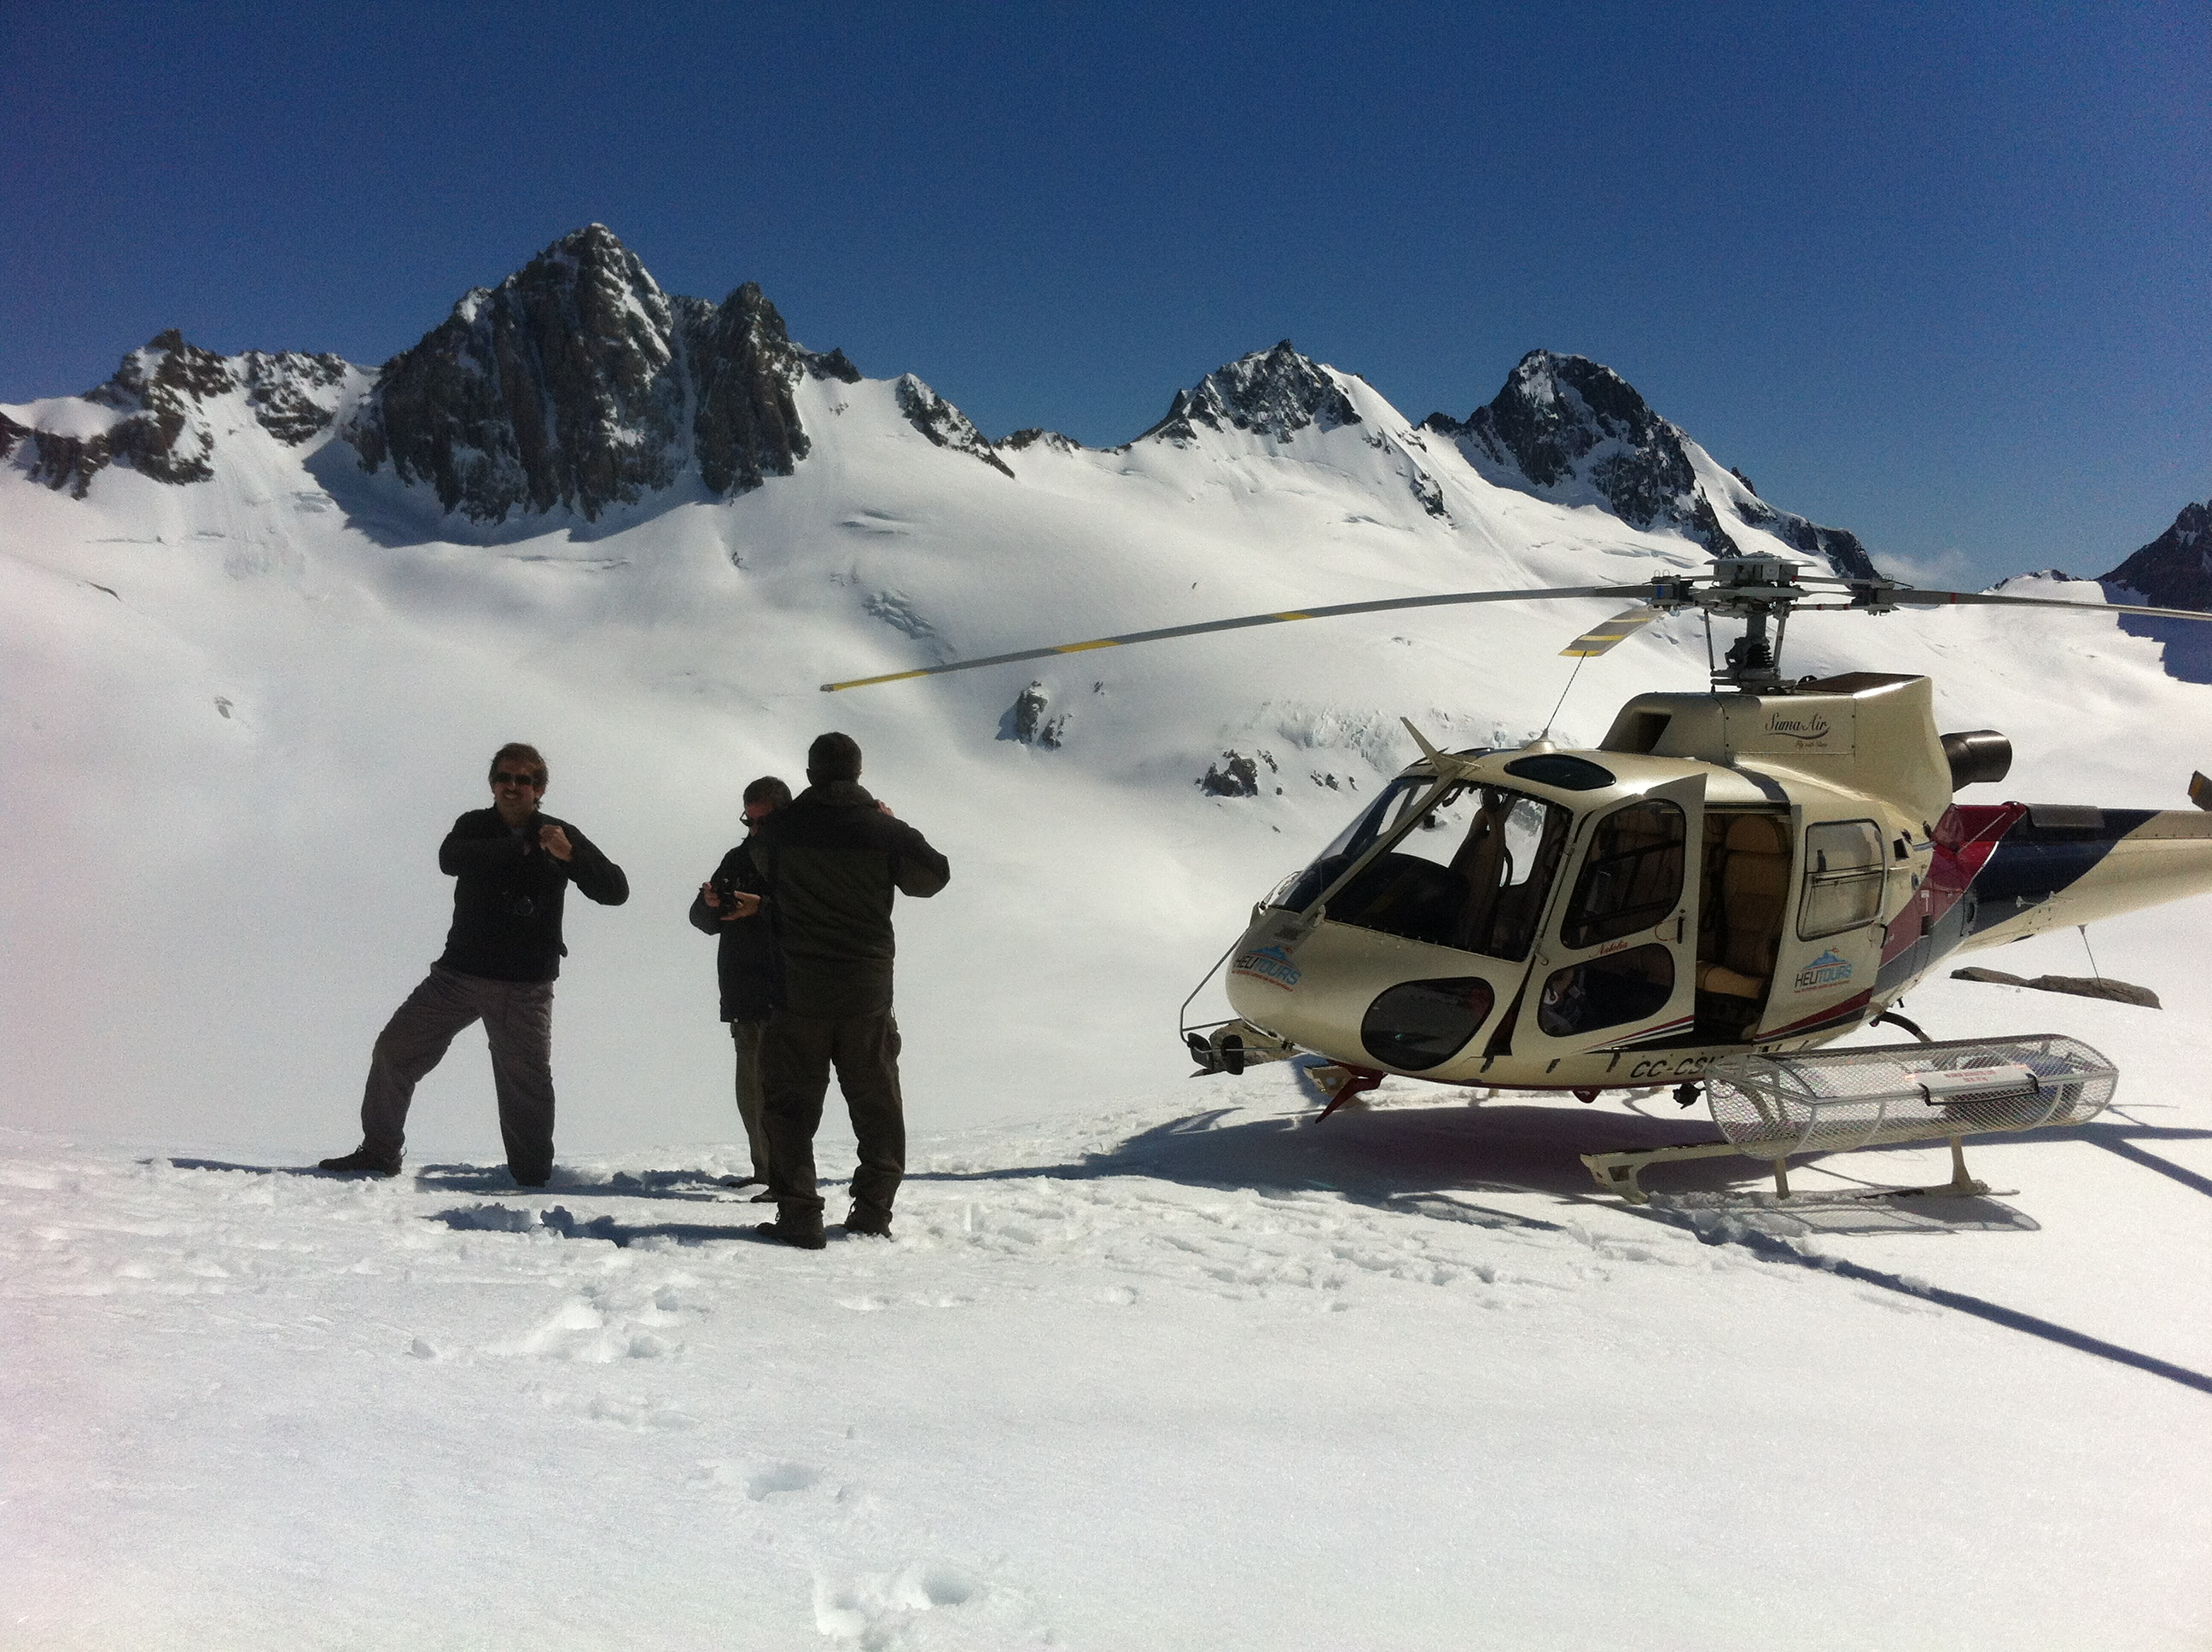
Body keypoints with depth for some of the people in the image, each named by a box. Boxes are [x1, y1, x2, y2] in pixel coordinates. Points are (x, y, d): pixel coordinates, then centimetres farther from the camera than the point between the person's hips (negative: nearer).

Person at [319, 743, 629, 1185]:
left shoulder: (560, 836, 0)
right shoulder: (473, 826, 5)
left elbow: (616, 891, -7)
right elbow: (450, 858, -18)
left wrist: (570, 856, -24)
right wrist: (519, 848, -24)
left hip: (525, 986, -3)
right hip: (459, 973, 3)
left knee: (526, 1078, -10)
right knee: (395, 1049, 4)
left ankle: (532, 1175, 0)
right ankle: (379, 1153, 18)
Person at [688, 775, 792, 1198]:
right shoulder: (738, 858, 18)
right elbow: (706, 922, 16)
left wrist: (761, 907, -27)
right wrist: (710, 904, -6)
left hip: (784, 992, -7)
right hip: (742, 994, 7)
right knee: (750, 1087, 11)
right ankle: (764, 1170, 20)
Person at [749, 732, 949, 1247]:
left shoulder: (780, 827, -5)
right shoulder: (883, 830, -7)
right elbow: (934, 875, 7)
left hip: (798, 994, -1)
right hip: (868, 996, 1)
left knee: (792, 1107, 8)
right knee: (878, 1108, 14)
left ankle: (798, 1217, 3)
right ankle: (872, 1213, 17)